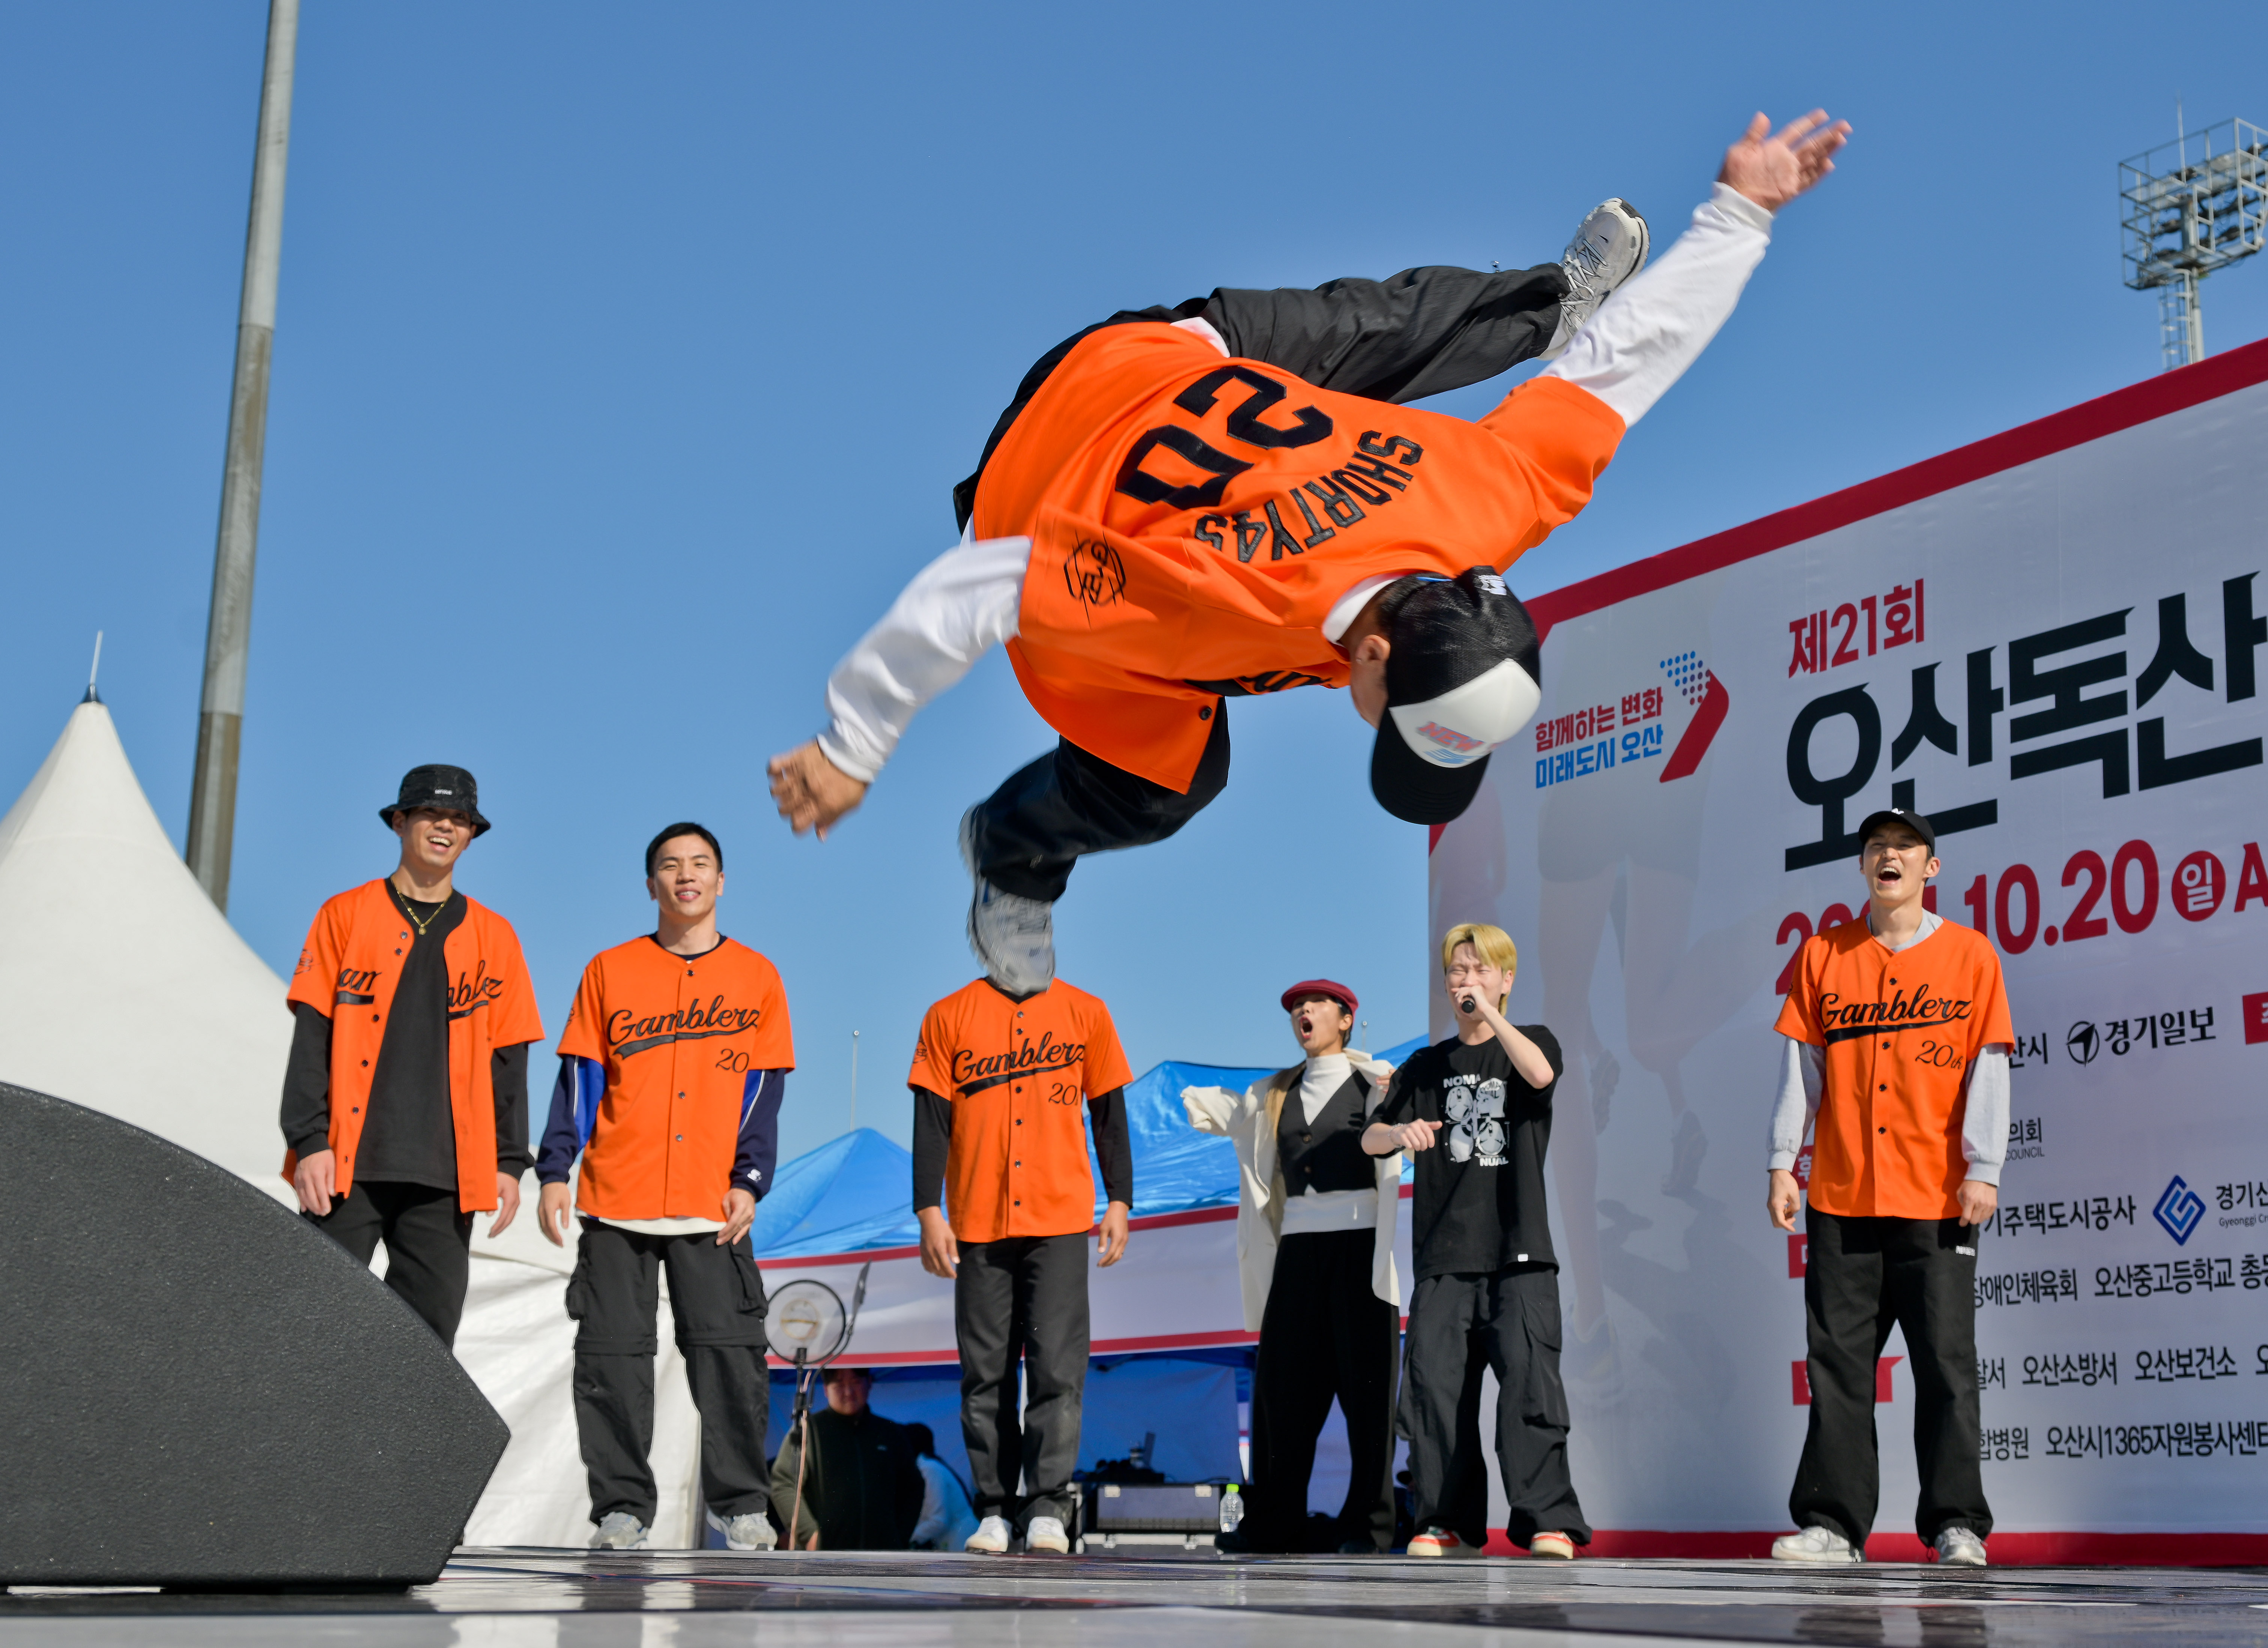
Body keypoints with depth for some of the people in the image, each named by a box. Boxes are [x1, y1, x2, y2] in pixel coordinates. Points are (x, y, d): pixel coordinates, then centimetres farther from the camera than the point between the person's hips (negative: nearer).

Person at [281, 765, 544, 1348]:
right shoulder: (345, 915, 7)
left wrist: (509, 1161, 5)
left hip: (446, 1172, 2)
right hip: (347, 1163, -2)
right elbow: (311, 1039, 1)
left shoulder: (494, 937, 12)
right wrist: (310, 1142, -8)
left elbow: (508, 1059, 12)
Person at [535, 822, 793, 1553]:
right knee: (612, 1354, 0)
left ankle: (739, 1503, 6)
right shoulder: (611, 971, 8)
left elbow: (763, 1090, 6)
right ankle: (622, 1508, 10)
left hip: (714, 1205, 0)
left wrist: (749, 1182, -4)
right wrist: (555, 1172, -2)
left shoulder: (756, 976, 8)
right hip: (615, 1199, 1)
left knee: (729, 1351, -5)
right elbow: (577, 1081, 6)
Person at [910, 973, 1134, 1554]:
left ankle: (1047, 1507, -3)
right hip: (978, 1225, 1)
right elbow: (930, 1123, 4)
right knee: (985, 1372, 3)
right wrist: (928, 1211, -4)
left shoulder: (1085, 1013, 8)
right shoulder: (949, 1017, 6)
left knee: (1057, 1365, -7)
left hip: (1062, 1221, -1)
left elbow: (1109, 1116, 11)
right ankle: (995, 1510, 10)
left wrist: (1119, 1202, 4)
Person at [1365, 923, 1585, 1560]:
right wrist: (1400, 1133, -13)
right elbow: (1371, 1139, 9)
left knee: (1529, 1379, -13)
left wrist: (1489, 1012, -13)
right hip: (1442, 1255, 3)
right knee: (1434, 1384, -2)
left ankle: (1548, 1520, -10)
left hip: (1519, 1251, -3)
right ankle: (1448, 1523, 6)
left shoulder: (1531, 1041, 9)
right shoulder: (1428, 1065, 16)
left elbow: (1540, 1075, -16)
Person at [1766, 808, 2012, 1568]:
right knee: (1837, 1362, 3)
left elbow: (1987, 1069, 1)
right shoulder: (1823, 954, 10)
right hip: (1840, 1195, 2)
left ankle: (1956, 1524, 6)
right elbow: (1799, 1065, 8)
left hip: (1936, 1199, -2)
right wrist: (1782, 1163, 1)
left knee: (1946, 1362, -1)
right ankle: (1832, 1522, 7)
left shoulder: (1969, 953, 5)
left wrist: (1984, 1170, -8)